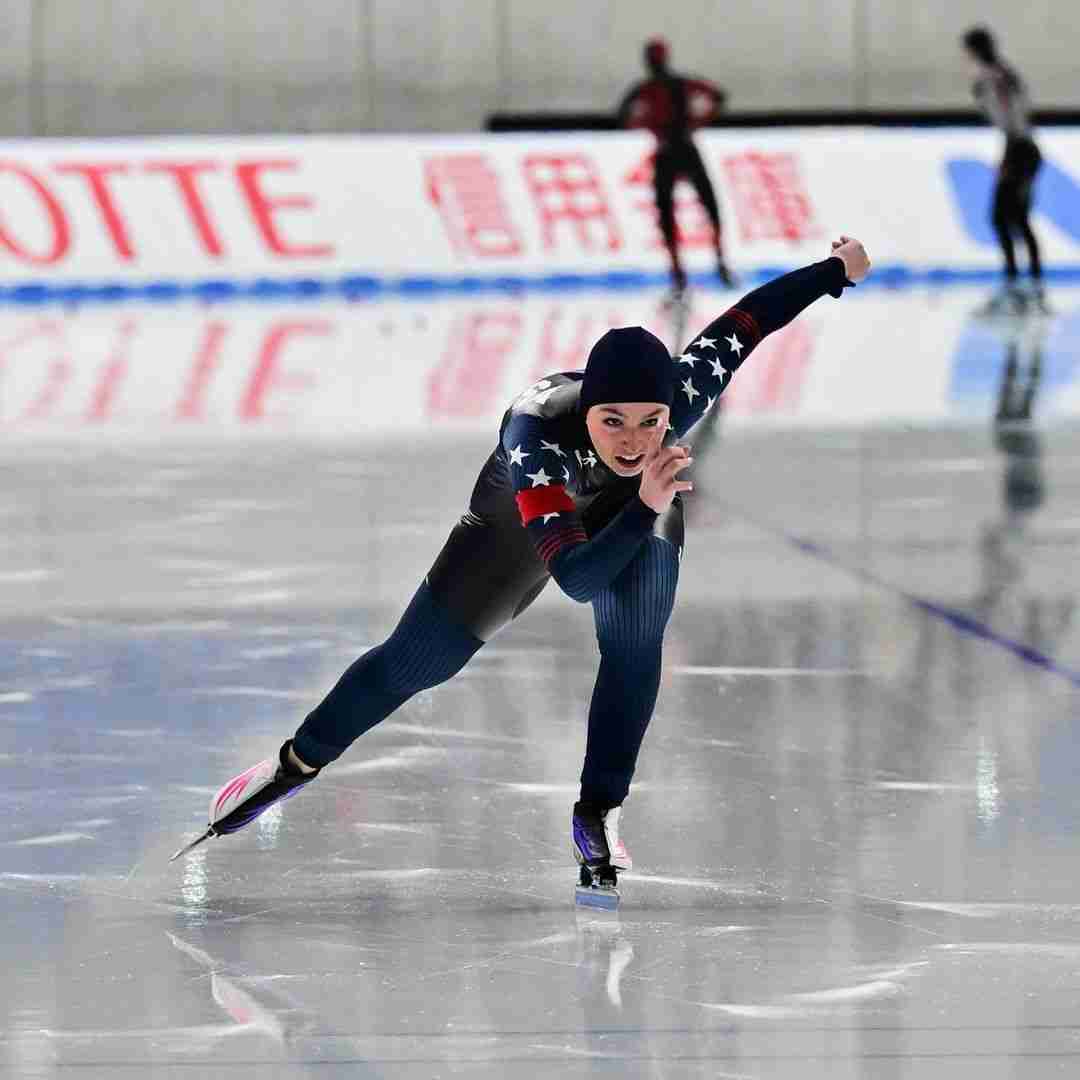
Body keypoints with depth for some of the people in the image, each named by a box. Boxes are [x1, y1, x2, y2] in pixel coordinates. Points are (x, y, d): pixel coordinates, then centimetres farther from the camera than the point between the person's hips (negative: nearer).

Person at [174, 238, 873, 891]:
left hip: (643, 500, 2)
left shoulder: (686, 390, -42)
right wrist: (648, 506, -65)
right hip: (530, 512, -2)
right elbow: (576, 578, -51)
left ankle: (599, 812, -4)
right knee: (417, 659, 3)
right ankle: (299, 762, 27)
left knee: (636, 643, -23)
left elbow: (749, 316, -25)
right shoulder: (535, 430, -48)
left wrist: (838, 270, -12)